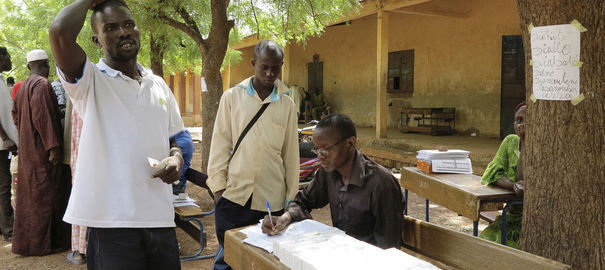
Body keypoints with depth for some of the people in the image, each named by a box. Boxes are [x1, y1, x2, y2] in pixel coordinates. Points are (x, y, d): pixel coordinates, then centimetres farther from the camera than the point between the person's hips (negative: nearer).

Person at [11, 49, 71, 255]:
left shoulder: (23, 87, 14)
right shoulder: (42, 85, -15)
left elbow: (15, 114, 21)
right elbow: (43, 117, -22)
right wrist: (53, 147, -22)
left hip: (27, 149, 10)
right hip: (42, 149, -9)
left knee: (29, 195, 16)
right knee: (44, 195, -2)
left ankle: (25, 240, 25)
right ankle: (44, 242, 5)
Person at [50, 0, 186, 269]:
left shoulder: (159, 85, 12)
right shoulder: (90, 81, -4)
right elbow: (60, 32, -23)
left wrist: (176, 157, -2)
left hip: (161, 217, 5)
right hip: (111, 220, -5)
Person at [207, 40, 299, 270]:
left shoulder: (287, 105, 6)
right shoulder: (232, 97, 3)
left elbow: (291, 153, 8)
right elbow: (220, 144, 4)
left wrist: (292, 197, 9)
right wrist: (218, 186, 0)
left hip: (271, 199, 1)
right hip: (233, 195, -1)